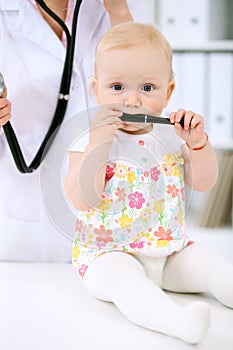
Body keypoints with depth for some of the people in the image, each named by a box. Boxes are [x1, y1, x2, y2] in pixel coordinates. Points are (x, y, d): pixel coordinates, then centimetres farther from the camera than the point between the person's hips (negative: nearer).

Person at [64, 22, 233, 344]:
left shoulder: (170, 139, 5)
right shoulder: (90, 143, -10)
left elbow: (204, 183, 5)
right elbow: (81, 201, -21)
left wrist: (198, 142, -12)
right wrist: (97, 145, -29)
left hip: (170, 250, 7)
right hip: (108, 253, -6)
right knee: (121, 275, -35)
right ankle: (177, 320, -53)